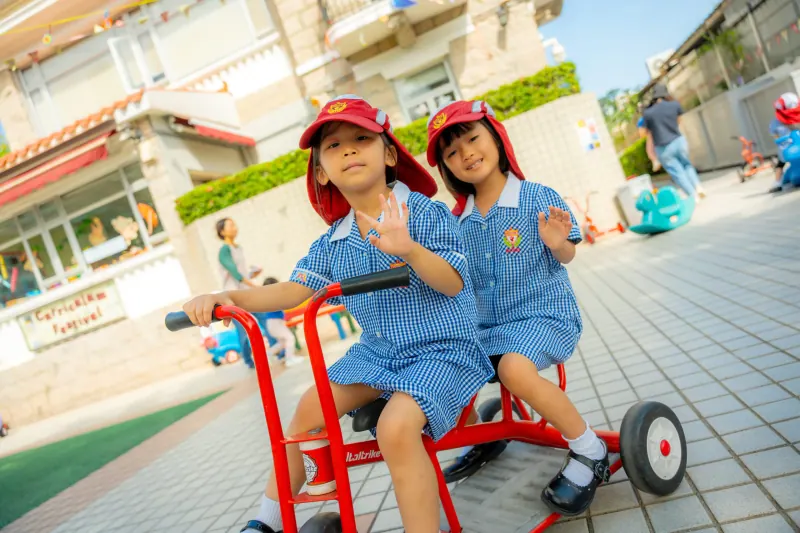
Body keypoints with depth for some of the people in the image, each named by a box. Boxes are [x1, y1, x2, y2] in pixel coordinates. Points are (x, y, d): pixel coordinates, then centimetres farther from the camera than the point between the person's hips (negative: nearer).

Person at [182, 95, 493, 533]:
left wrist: (408, 249, -42)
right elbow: (292, 290, 1)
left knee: (397, 426, -29)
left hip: (441, 348, -6)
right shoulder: (333, 241, 3)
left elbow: (453, 283, -23)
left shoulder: (425, 212, -14)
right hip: (377, 351, 6)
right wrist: (225, 296, -11)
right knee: (310, 409, 0)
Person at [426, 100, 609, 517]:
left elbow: (565, 257, -5)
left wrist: (558, 243, -27)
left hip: (544, 313, -6)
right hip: (488, 325, 6)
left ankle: (589, 451, -9)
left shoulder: (538, 197, -8)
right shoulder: (459, 222, 5)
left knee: (515, 367, -33)